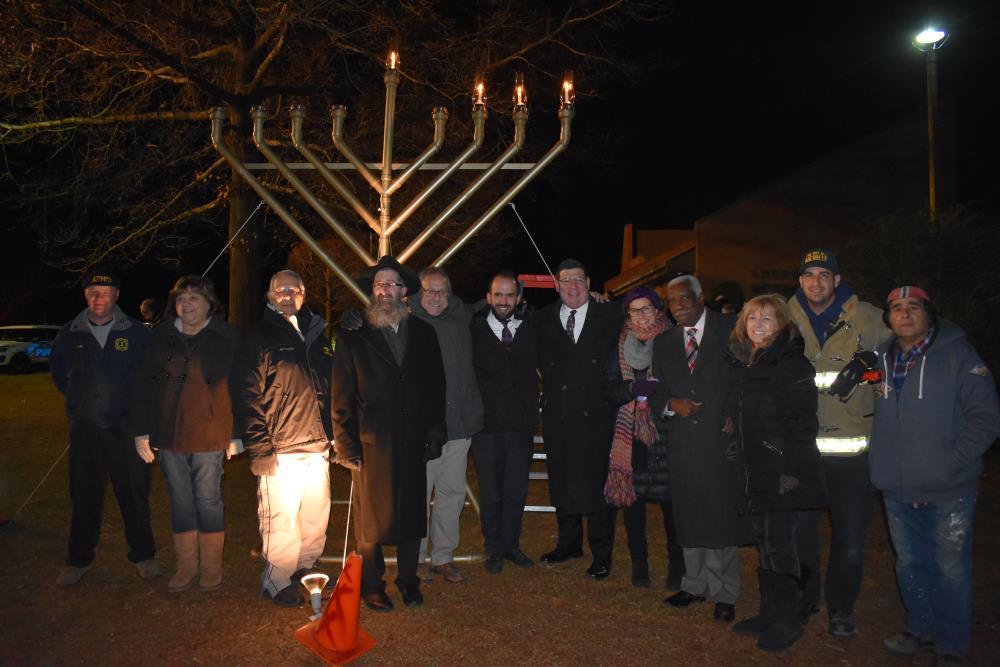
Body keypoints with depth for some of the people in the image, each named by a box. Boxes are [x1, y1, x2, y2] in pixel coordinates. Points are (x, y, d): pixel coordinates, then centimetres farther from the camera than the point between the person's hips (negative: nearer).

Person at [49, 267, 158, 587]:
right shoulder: (69, 335, 3)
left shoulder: (136, 332, -3)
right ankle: (79, 560, 24)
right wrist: (80, 400, 15)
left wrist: (135, 402, 3)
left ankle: (142, 554, 20)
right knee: (84, 496, 10)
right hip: (83, 428, 2)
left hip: (124, 426, -2)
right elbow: (58, 373, 20)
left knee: (134, 493, 6)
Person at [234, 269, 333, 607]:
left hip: (317, 446, 6)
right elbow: (249, 398, -8)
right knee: (281, 518, -2)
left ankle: (305, 571, 30)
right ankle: (277, 582, 15)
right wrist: (260, 449, -13)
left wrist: (333, 437, 13)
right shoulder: (259, 338, -2)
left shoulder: (315, 334, 15)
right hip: (280, 449, -6)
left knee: (317, 515, 12)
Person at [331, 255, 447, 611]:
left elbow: (436, 387, 10)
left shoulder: (423, 333, 8)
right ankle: (371, 586, 24)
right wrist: (346, 447, -4)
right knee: (371, 519, 7)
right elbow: (342, 397, -1)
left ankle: (408, 580, 29)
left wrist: (435, 434, 4)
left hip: (413, 443, 3)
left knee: (412, 515, 11)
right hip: (371, 445, -2)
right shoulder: (353, 336, 1)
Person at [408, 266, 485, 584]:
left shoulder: (462, 318, 11)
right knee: (418, 493, 2)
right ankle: (415, 558, 18)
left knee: (452, 492, 11)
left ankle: (443, 557, 24)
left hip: (459, 424, 5)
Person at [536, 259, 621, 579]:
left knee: (598, 484, 3)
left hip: (596, 414, -3)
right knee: (561, 481, 14)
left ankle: (601, 554, 17)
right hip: (558, 414, 3)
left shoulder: (610, 315, 0)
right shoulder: (544, 318, 6)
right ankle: (569, 543, 33)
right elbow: (543, 362, 6)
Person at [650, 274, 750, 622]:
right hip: (682, 442, 4)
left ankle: (724, 593, 13)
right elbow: (656, 390, 14)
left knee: (722, 517, 0)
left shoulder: (730, 330, 0)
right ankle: (695, 584, 26)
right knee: (689, 517, 11)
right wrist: (670, 404, -6)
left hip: (722, 439, -4)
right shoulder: (664, 343, 13)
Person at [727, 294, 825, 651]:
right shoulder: (746, 363, 11)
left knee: (779, 545, -2)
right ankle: (770, 613, 27)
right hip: (757, 472, 7)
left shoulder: (792, 364, -11)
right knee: (765, 543, 14)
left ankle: (789, 621, 13)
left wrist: (791, 471, -19)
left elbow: (803, 422, -15)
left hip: (783, 473, -7)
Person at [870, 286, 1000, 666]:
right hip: (897, 491, 5)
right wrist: (884, 460, 8)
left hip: (948, 492, -5)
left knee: (950, 569, 5)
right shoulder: (881, 359, 8)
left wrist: (952, 461, -15)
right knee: (910, 565, 17)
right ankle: (921, 628, 37)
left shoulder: (957, 355, -7)